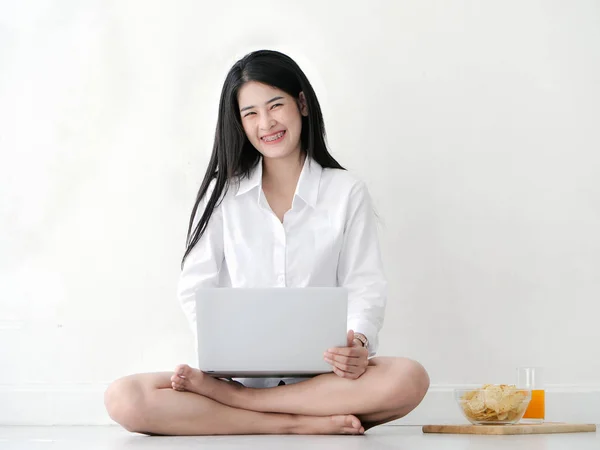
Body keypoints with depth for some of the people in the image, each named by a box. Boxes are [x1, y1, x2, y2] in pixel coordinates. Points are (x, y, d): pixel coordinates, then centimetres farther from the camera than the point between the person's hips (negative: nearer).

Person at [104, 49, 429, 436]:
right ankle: (303, 424, -28)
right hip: (239, 370, 0)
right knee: (124, 399, -27)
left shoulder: (346, 192, 9)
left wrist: (358, 342, -21)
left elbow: (365, 287, 2)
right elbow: (196, 288, 6)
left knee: (410, 379, -34)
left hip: (320, 374, 0)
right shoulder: (223, 193, 11)